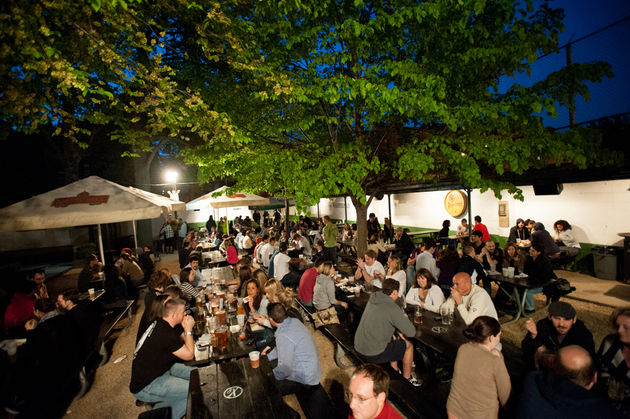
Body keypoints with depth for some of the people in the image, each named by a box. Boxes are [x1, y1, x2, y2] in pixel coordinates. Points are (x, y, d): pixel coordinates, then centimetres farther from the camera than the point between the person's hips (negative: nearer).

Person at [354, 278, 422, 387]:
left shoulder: (373, 299, 4)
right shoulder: (393, 308, -20)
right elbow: (411, 332, -14)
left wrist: (396, 331, 10)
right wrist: (405, 318, 5)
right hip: (373, 354, -7)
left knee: (395, 336, 27)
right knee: (409, 345, 12)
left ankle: (394, 370, 38)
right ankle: (407, 378, 29)